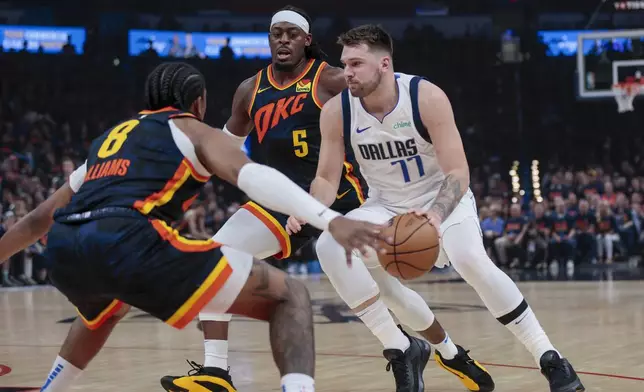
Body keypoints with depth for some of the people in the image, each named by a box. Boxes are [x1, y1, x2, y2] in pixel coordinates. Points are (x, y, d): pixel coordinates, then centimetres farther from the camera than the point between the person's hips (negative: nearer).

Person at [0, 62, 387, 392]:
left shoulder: (110, 139, 35)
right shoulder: (195, 131, 18)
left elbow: (38, 219, 42)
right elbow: (252, 175, -4)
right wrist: (331, 220, -15)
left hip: (63, 249, 7)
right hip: (129, 241, -7)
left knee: (106, 312, 44)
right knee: (289, 296, 1)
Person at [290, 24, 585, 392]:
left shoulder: (427, 97, -26)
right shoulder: (336, 111, -16)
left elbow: (459, 173, -26)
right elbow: (327, 178, -6)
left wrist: (437, 214, -46)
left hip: (443, 198, -3)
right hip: (386, 205, 4)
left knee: (471, 259, -32)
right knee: (330, 246, -24)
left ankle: (550, 358, -18)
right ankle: (401, 351, -14)